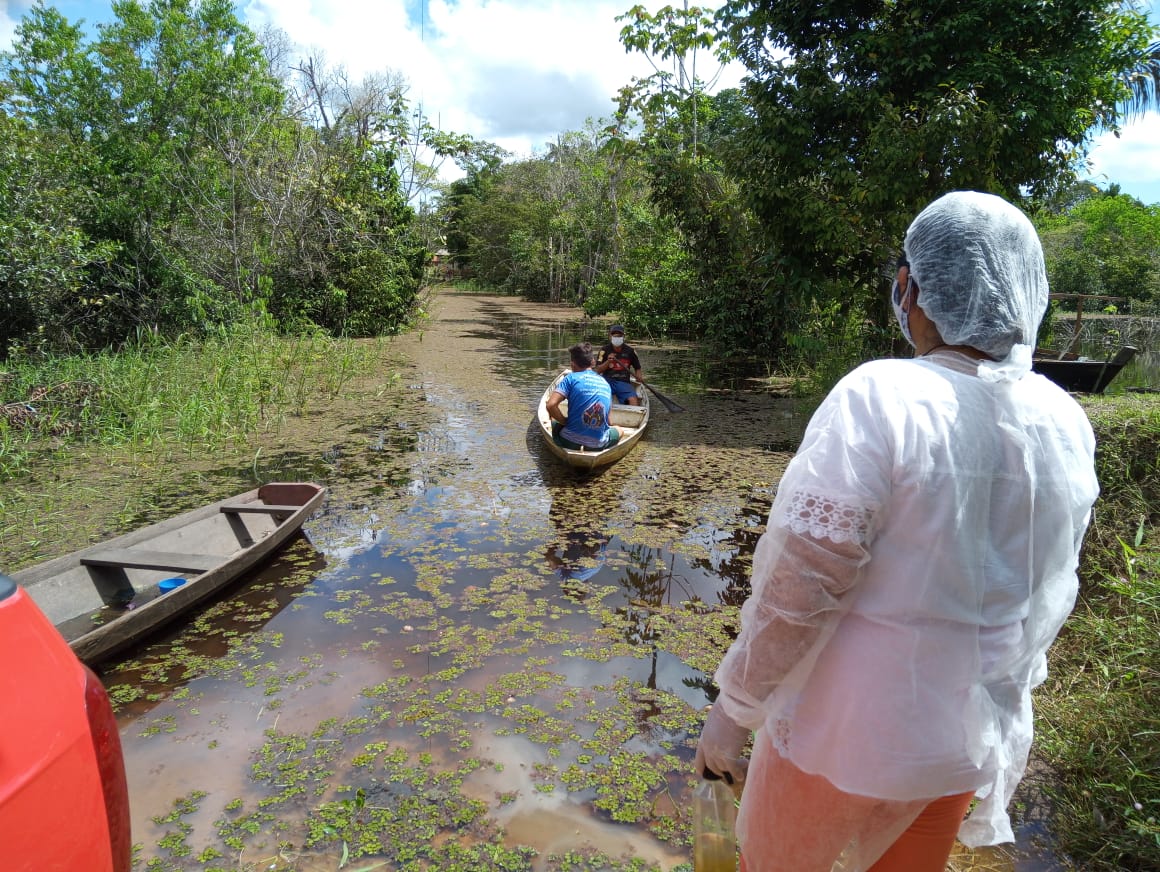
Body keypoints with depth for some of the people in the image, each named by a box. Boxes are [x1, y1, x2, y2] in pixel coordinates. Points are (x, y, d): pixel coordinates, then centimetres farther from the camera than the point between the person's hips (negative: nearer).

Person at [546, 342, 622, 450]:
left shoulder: (571, 378, -5)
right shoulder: (605, 383, 10)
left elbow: (550, 405, -17)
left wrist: (566, 421, -2)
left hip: (570, 442, -2)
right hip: (598, 445, 2)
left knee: (555, 424, 31)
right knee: (618, 431, 34)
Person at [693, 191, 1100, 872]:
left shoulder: (882, 399, -26)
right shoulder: (1067, 424, -5)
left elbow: (799, 587, -26)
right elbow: (1049, 596, 6)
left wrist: (733, 709, -13)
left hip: (850, 732, -6)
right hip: (977, 737, 6)